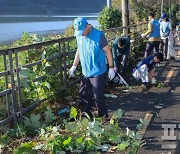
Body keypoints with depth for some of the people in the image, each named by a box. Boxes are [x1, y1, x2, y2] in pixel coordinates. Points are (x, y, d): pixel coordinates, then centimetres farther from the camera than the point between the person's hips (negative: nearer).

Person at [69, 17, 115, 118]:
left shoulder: (99, 35, -16)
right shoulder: (79, 36, 2)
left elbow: (107, 51, -10)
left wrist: (111, 68, -10)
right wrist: (74, 66, 12)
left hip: (97, 72, -6)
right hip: (85, 72, 6)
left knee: (98, 96, -2)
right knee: (84, 96, 13)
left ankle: (104, 118, 14)